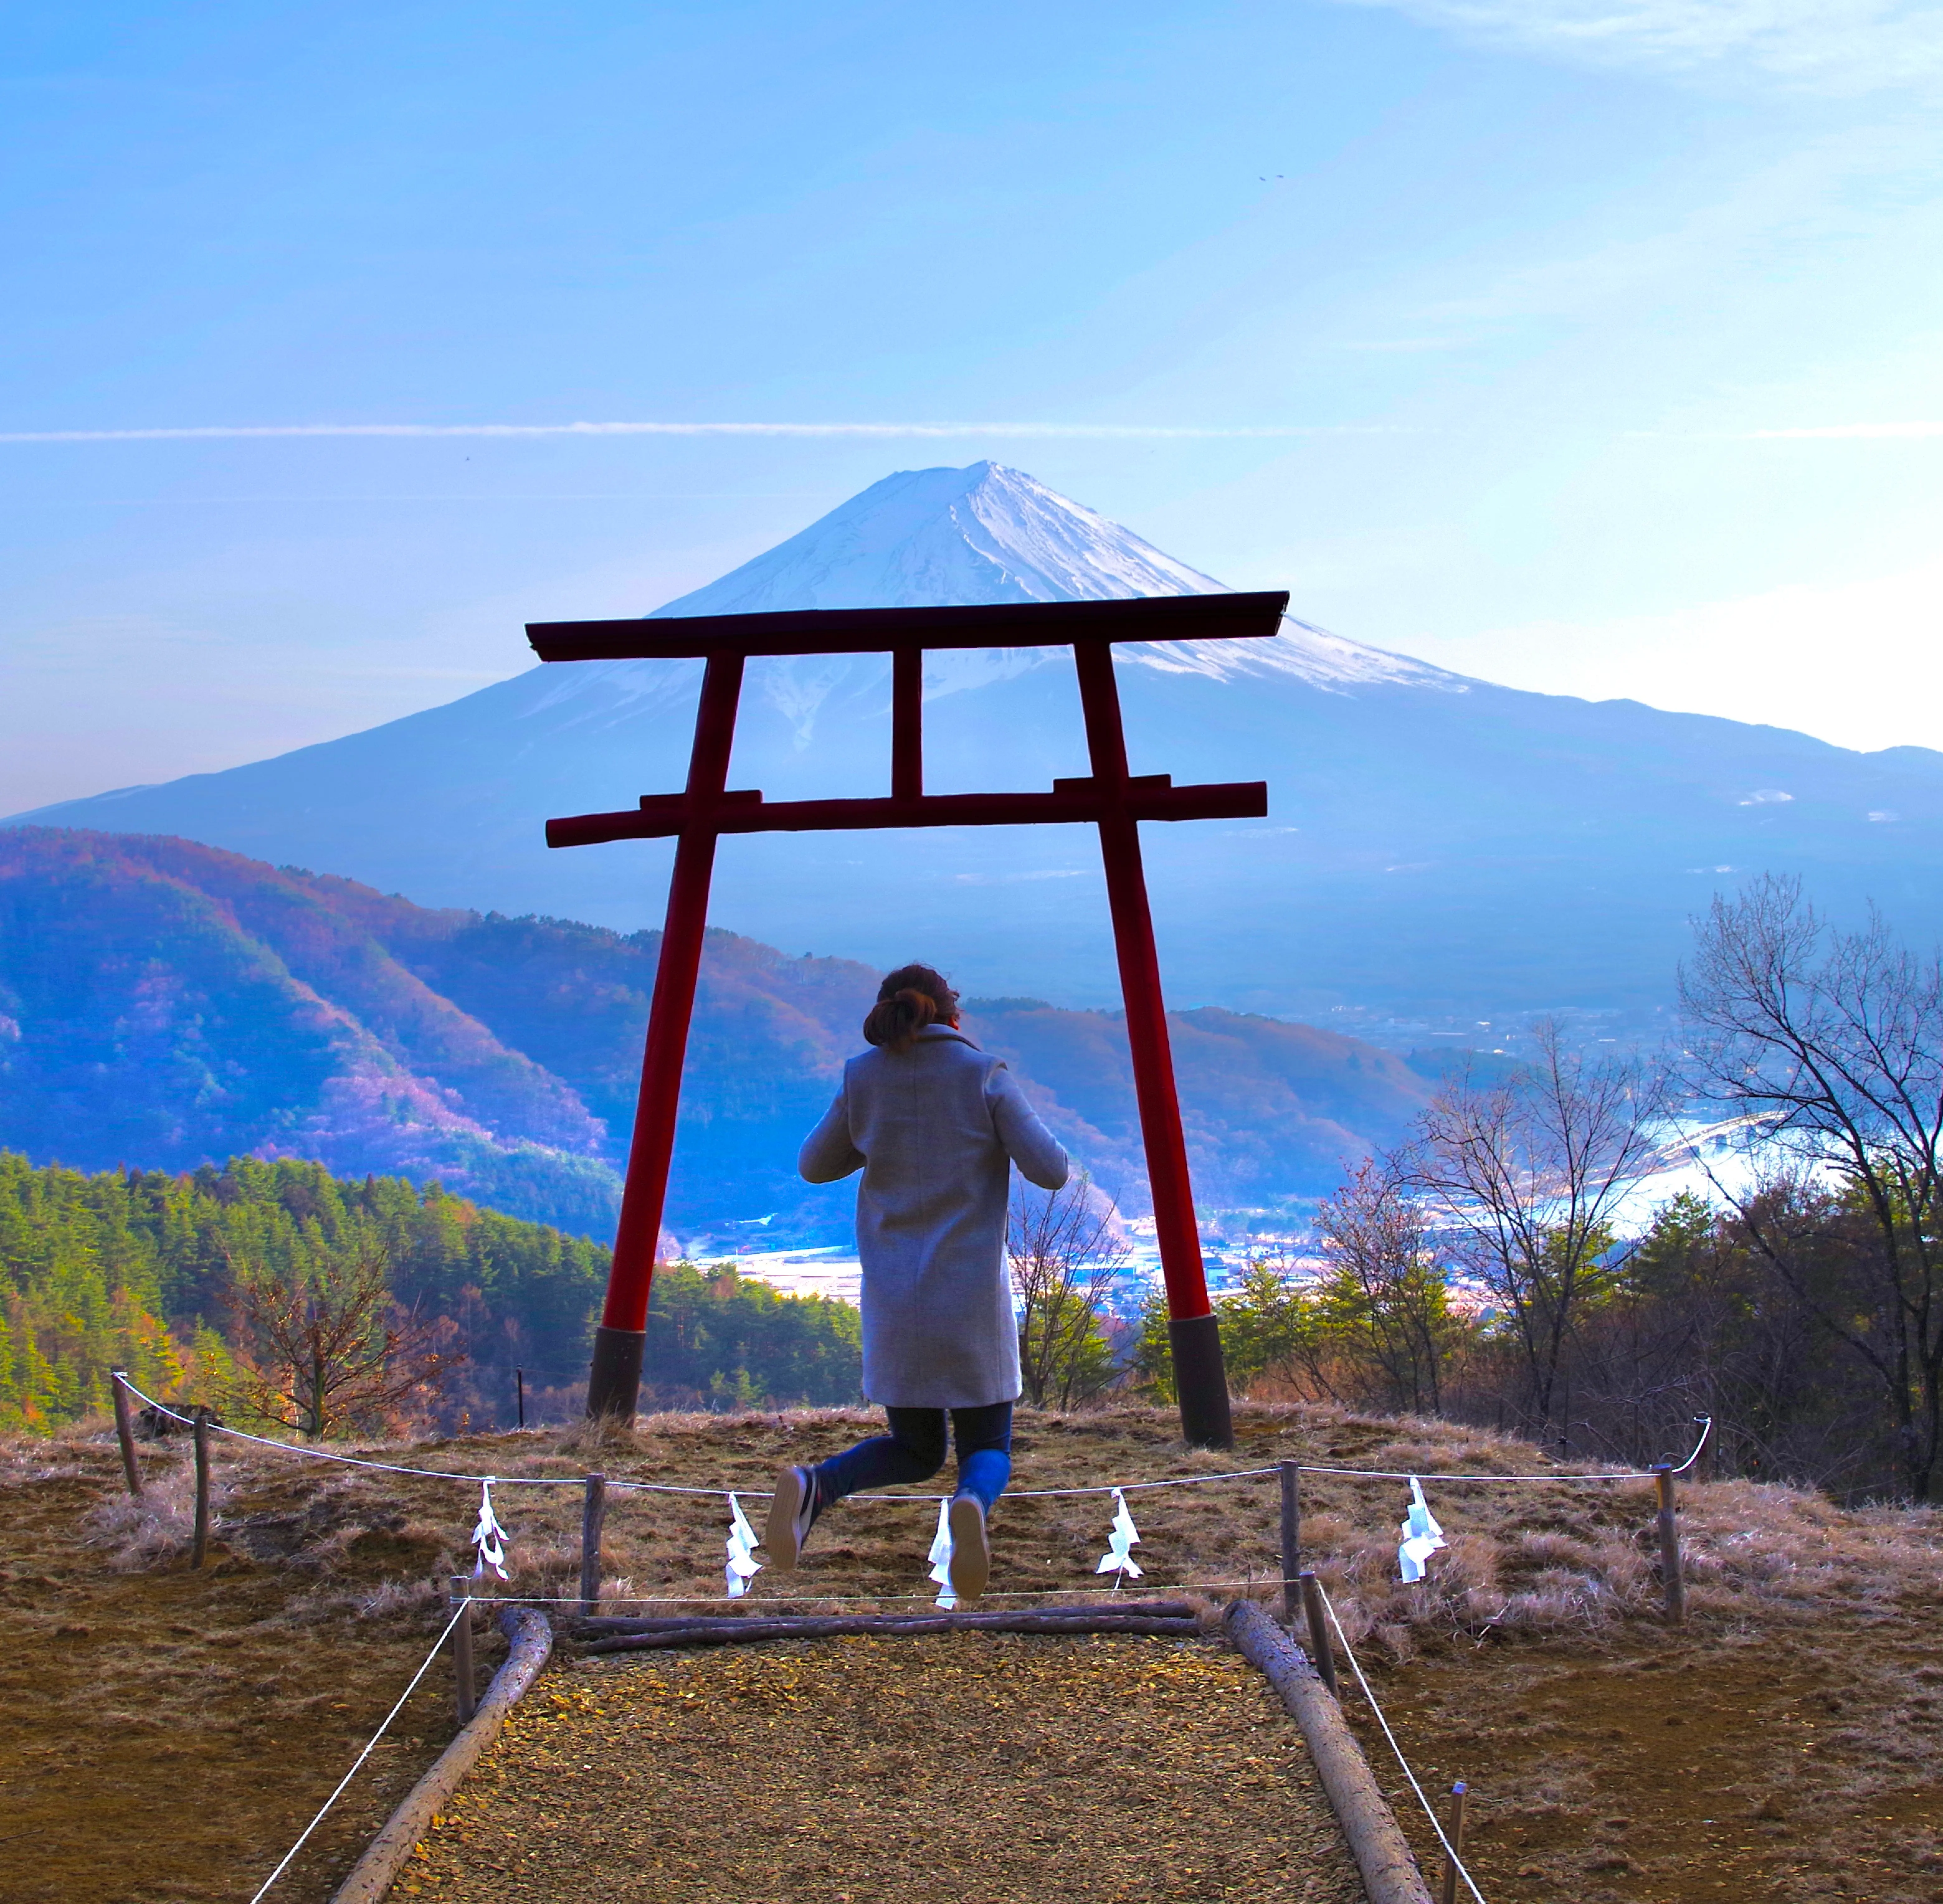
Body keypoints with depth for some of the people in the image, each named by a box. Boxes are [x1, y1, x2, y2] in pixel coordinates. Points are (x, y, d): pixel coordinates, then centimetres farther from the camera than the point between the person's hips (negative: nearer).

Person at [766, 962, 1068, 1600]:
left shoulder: (863, 1077, 2)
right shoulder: (984, 1075, -6)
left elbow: (815, 1165, 14)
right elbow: (1050, 1172, -7)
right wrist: (1016, 1125, 13)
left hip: (893, 1301, 3)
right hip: (971, 1299, -3)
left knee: (915, 1453, 20)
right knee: (986, 1453, 12)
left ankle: (813, 1487, -12)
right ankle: (970, 1506, -27)